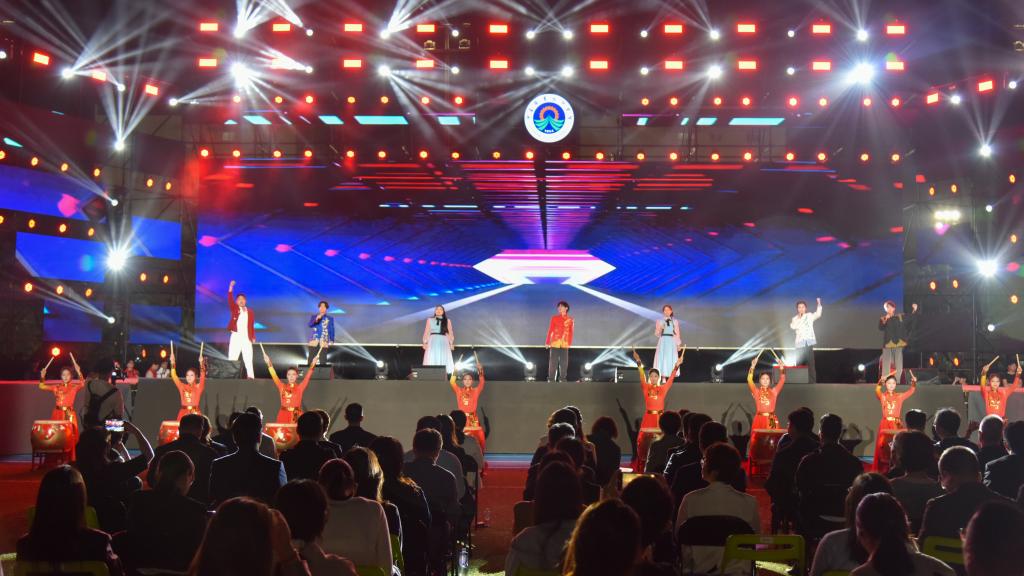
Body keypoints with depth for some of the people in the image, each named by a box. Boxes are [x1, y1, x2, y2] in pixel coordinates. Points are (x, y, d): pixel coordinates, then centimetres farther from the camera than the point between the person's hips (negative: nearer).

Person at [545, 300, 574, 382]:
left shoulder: (570, 320, 6)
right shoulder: (554, 318, 5)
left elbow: (571, 332, 6)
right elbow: (550, 330, 4)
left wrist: (569, 343, -2)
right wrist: (547, 342, -1)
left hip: (564, 344, 1)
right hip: (555, 343, -1)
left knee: (564, 362, 1)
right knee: (553, 361, -2)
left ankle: (562, 379, 9)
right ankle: (551, 379, 2)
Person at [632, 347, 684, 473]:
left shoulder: (663, 388, 4)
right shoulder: (646, 387, 4)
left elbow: (671, 378, -5)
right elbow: (642, 377, -8)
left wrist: (677, 365, -17)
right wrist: (639, 362, -21)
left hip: (660, 417, 0)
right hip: (648, 417, 0)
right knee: (643, 442, -3)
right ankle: (641, 467, 7)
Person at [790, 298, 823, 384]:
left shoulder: (809, 316, 10)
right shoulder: (795, 319, 11)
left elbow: (818, 314, -7)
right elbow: (792, 326, -8)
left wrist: (819, 304, -17)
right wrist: (798, 318, -8)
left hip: (809, 342, -1)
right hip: (800, 343, 1)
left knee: (811, 363, -3)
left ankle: (812, 381, -3)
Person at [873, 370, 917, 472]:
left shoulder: (900, 396, 9)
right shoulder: (882, 396, 4)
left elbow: (911, 391, 0)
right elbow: (877, 390, -15)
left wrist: (914, 382, -20)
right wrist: (880, 382, -34)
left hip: (897, 424, 1)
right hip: (885, 424, -1)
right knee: (883, 446, -4)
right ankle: (883, 470, 2)